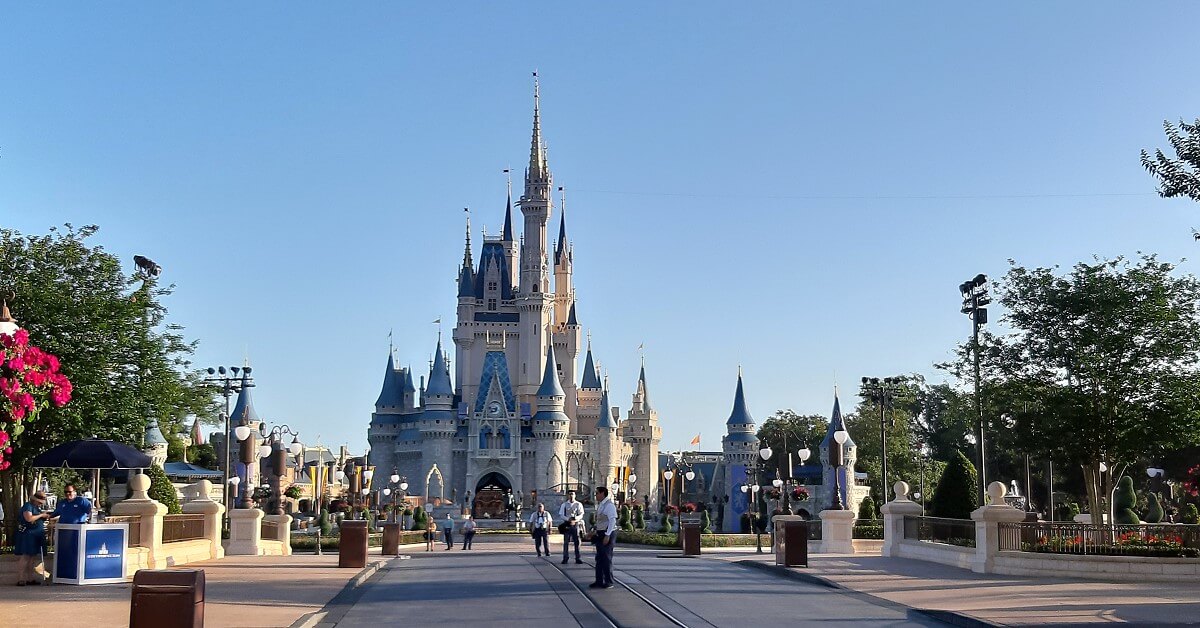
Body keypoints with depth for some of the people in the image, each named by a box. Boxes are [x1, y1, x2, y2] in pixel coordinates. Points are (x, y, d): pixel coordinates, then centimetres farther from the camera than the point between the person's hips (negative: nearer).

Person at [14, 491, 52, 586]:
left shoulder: (37, 507, 18)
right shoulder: (27, 506, -10)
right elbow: (29, 518, -24)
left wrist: (45, 517, 11)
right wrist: (41, 515, -15)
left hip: (36, 537, 10)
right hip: (27, 536, -10)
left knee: (33, 558, 10)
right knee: (24, 558, -10)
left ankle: (30, 579, 15)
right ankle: (20, 580, -9)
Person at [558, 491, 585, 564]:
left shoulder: (579, 504, 6)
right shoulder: (564, 505, 7)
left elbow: (581, 514, 0)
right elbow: (561, 515, 2)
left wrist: (576, 519, -20)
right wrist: (568, 519, -16)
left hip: (575, 524, 0)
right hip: (567, 525, 0)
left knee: (577, 541, -1)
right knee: (566, 542, 0)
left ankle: (577, 558, 3)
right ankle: (565, 558, 6)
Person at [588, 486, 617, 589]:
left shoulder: (609, 505, -15)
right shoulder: (600, 505, 14)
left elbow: (612, 521, -20)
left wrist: (607, 535, -23)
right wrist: (594, 529, 12)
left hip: (607, 534, -9)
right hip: (600, 534, 9)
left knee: (606, 558, -4)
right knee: (599, 558, 11)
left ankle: (608, 582, 4)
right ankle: (599, 581, 16)